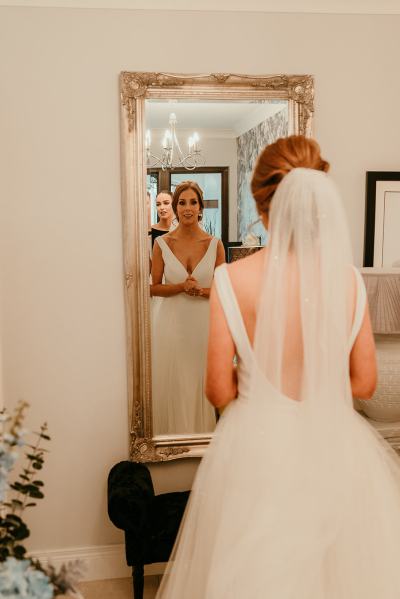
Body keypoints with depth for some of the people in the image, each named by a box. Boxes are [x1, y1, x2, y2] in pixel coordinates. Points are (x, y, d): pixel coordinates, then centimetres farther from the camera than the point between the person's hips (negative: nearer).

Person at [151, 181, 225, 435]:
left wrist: (201, 291, -15)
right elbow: (154, 288, 2)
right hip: (172, 321, 0)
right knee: (172, 385, 6)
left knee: (202, 384, 7)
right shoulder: (162, 243, 0)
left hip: (204, 322, 0)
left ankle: (201, 434, 26)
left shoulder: (215, 244, 0)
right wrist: (182, 287, -14)